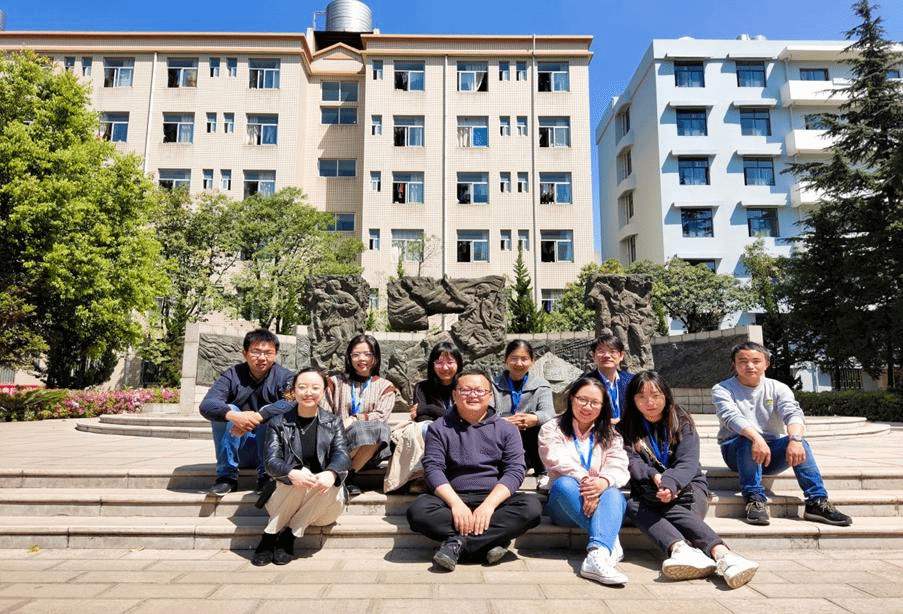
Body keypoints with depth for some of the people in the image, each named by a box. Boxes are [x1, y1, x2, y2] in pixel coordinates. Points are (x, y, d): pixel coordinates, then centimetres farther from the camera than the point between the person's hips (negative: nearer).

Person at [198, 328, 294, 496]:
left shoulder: (284, 377, -6)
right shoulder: (233, 376, -2)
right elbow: (206, 405, -18)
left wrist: (258, 417, -41)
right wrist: (234, 416, -39)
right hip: (238, 452, 1)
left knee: (270, 412, -25)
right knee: (226, 410, -20)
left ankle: (266, 476, -16)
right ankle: (226, 476, -14)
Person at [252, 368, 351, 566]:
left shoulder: (333, 423, 7)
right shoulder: (278, 423, 4)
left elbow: (342, 454, -9)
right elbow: (271, 461, -10)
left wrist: (331, 473, -35)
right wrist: (292, 473, -34)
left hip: (323, 503, 2)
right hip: (287, 493, -1)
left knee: (332, 488, -30)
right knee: (302, 474, -30)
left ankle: (288, 535, -12)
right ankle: (270, 534, -15)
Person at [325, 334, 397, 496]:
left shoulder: (385, 386, 16)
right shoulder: (336, 382, 20)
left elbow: (381, 416, 0)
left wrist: (354, 419, -14)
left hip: (374, 447, 1)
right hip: (339, 443, -1)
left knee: (378, 428, -33)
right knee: (362, 429, -33)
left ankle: (347, 476, -19)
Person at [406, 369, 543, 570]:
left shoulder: (506, 429, 11)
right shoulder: (439, 428, 10)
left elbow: (515, 470, -1)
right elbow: (433, 468, -1)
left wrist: (489, 504, -17)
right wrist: (456, 503, -18)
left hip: (494, 499, 1)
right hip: (452, 498, 0)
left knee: (532, 506, -28)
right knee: (418, 510, -30)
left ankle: (458, 542, -24)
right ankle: (493, 540, -23)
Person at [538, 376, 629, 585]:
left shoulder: (610, 435, 18)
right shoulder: (551, 430, 10)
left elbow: (619, 468, -1)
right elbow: (558, 461, -9)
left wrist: (604, 481, -25)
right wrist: (585, 480, -28)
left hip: (600, 503, 1)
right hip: (564, 506, -1)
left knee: (613, 494, -32)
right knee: (564, 484, -34)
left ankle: (597, 555, -52)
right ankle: (610, 541, -30)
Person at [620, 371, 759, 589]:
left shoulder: (682, 422, 7)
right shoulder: (626, 429, 12)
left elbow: (688, 462, -8)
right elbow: (631, 462, -4)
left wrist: (670, 483, -31)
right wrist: (655, 477, -26)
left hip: (687, 488, -1)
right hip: (648, 494, 1)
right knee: (633, 505, -34)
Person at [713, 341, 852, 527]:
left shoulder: (778, 388, 6)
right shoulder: (722, 389, -2)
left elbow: (793, 413, -13)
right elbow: (731, 417, -22)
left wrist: (795, 439, -36)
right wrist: (756, 438, -41)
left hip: (772, 451, 3)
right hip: (735, 451, -2)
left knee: (800, 443, -26)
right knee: (748, 441, -35)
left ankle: (817, 502, -24)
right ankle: (754, 499, -31)